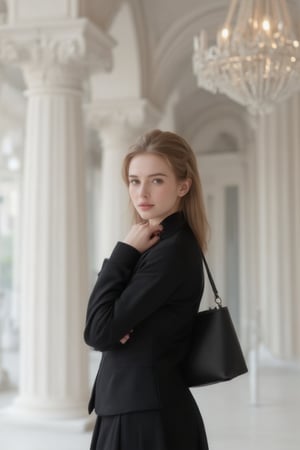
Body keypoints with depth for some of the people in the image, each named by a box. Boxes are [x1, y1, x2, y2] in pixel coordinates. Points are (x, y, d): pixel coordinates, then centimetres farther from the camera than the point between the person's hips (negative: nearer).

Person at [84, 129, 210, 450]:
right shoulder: (156, 243, 8)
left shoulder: (172, 251, -20)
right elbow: (103, 322, 6)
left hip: (151, 417, -8)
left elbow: (99, 332, -20)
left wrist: (124, 252, -14)